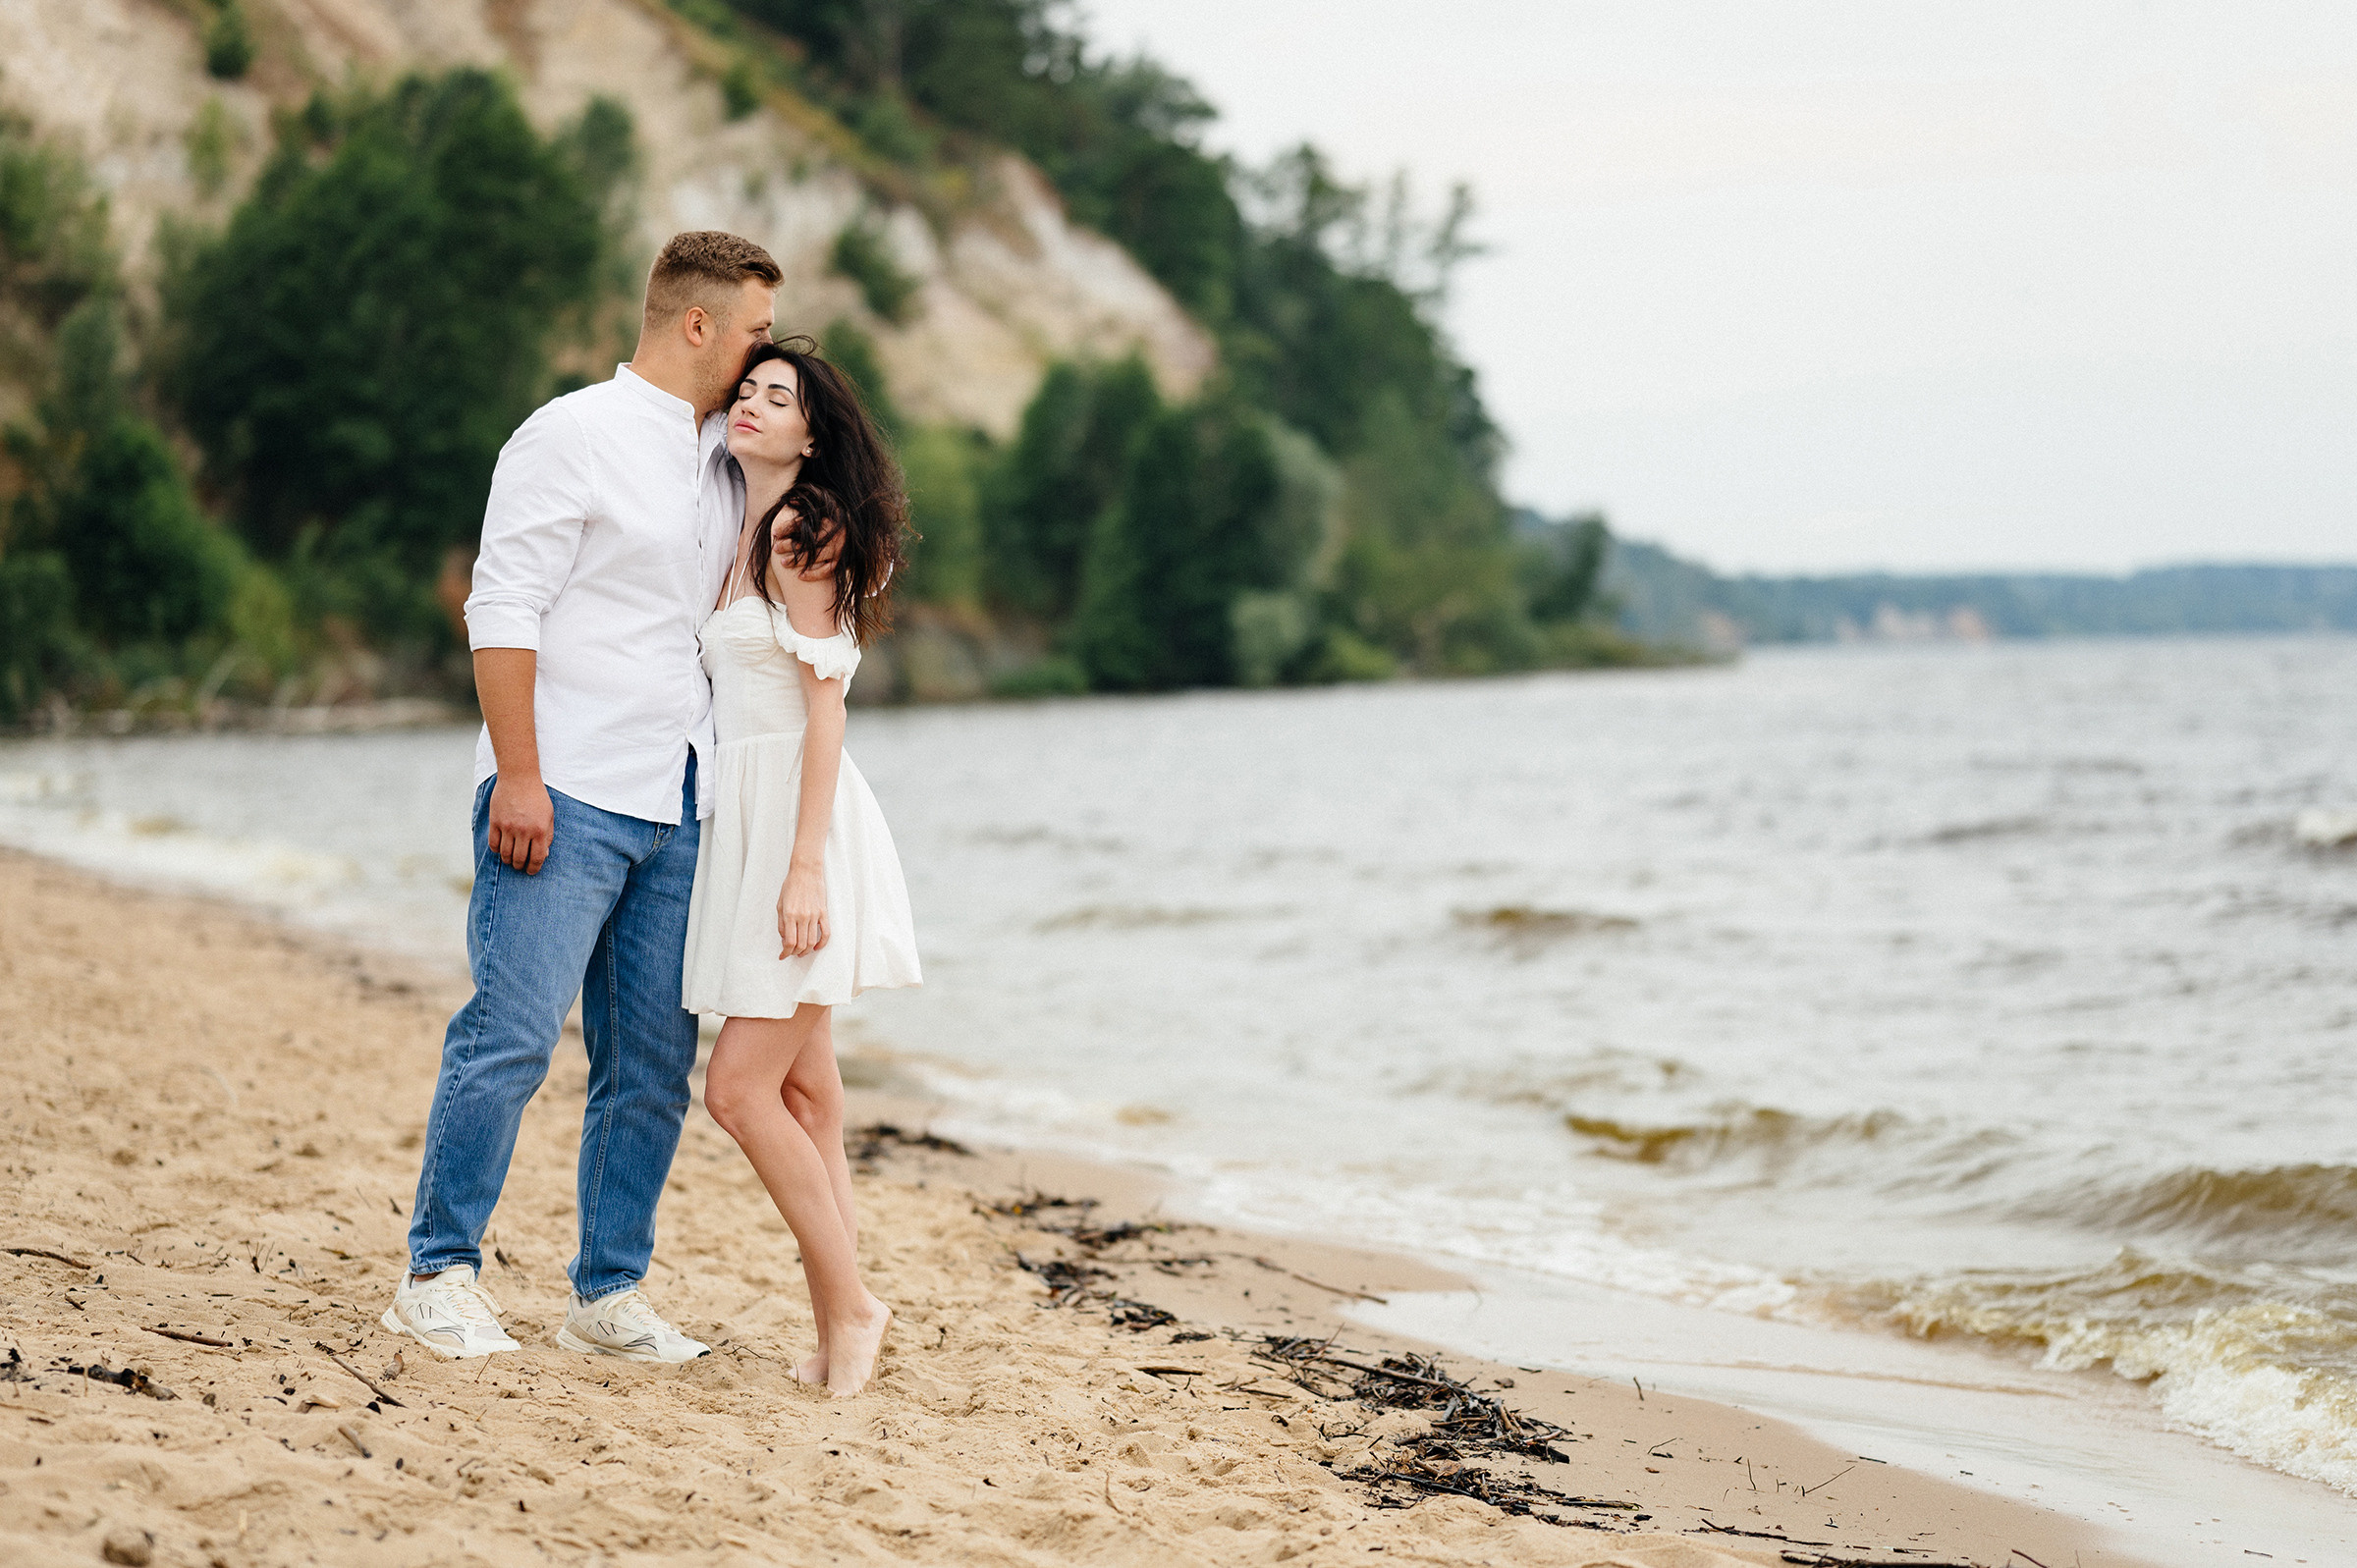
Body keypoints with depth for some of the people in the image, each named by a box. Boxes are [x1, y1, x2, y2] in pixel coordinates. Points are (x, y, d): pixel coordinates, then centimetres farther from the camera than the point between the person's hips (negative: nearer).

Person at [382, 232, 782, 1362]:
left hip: (678, 809, 7)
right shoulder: (574, 437, -5)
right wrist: (518, 773, -17)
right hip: (565, 798, -7)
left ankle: (609, 1296, 12)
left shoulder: (724, 466, 17)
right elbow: (502, 610, -11)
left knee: (655, 1059, 5)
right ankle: (438, 1276, 1)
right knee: (513, 1035, -9)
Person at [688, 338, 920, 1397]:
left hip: (804, 823, -9)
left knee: (740, 1090, -11)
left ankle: (849, 1306, -1)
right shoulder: (740, 538, 15)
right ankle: (840, 1324, 12)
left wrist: (806, 866, -21)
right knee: (803, 1091, 8)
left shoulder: (803, 533, -11)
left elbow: (826, 704, -15)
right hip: (742, 814, 9)